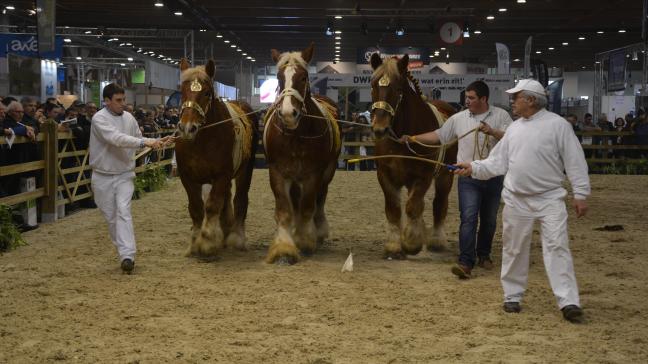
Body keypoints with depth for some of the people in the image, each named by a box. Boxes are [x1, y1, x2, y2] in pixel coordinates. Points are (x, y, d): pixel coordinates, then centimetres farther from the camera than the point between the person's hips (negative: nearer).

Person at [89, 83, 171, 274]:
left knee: (123, 211, -15)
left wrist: (155, 142, 1)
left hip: (124, 174, 1)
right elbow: (116, 138, -30)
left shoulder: (129, 117, 0)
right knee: (111, 217, 10)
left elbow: (138, 139, 16)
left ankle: (127, 256, -23)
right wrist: (144, 143, -35)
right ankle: (125, 250, 29)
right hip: (103, 177, -1)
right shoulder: (99, 119, -15)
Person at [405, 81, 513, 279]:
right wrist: (413, 138, 4)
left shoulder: (501, 116, -1)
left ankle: (484, 255, 32)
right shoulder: (458, 119, 3)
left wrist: (492, 132, -24)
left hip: (493, 177, 1)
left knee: (489, 219, 14)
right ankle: (465, 262, -17)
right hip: (468, 178, 0)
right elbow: (438, 136, 10)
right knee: (468, 218, -12)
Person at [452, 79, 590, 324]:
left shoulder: (557, 124, -8)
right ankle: (512, 296, 24)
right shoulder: (514, 128, 8)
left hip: (550, 198, -5)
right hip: (517, 200, 5)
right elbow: (497, 163, 11)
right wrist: (473, 167, -2)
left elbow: (575, 162, -8)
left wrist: (580, 193, -11)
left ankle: (568, 302, -10)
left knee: (557, 247, -10)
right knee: (513, 249, 10)